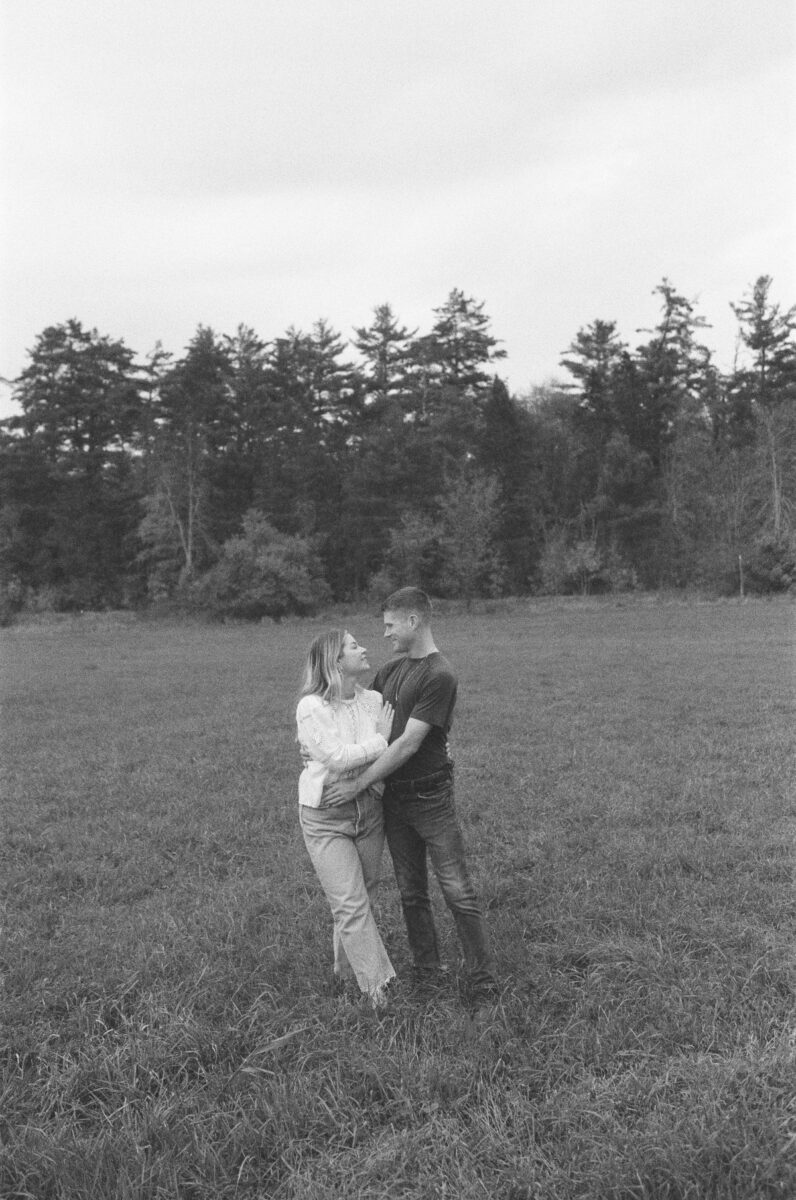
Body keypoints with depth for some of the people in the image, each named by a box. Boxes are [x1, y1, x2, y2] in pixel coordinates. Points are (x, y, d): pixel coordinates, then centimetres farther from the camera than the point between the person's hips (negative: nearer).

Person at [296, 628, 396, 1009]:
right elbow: (337, 758, -23)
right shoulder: (311, 709, -17)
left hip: (369, 810, 5)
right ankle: (376, 987, 6)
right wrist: (380, 739, -16)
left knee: (360, 895, 15)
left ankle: (346, 969, 35)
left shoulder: (374, 701, -2)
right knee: (350, 904, -3)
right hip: (325, 817, -5)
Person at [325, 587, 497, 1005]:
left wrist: (358, 783, -18)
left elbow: (409, 743, -20)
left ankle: (484, 982, 6)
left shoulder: (439, 676, -16)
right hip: (394, 798, 7)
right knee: (411, 892, 14)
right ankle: (427, 971, 27)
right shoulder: (391, 670, 9)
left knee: (458, 892, -3)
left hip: (430, 795, -7)